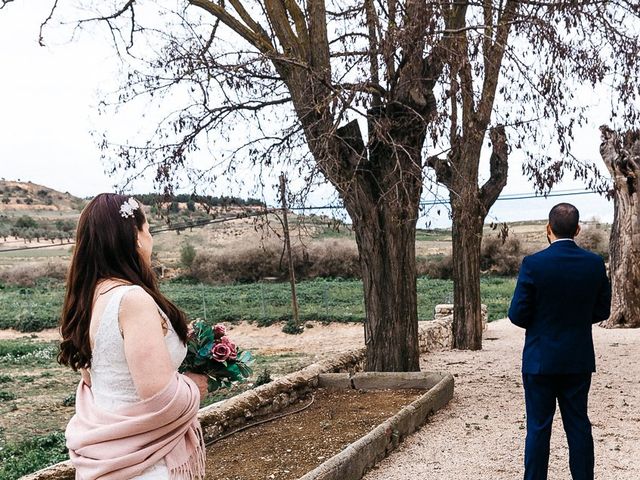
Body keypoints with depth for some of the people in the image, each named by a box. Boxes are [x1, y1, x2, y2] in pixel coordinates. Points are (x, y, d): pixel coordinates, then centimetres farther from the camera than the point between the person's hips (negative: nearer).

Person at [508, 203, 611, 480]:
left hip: (540, 360, -3)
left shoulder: (533, 264, -16)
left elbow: (517, 315, -12)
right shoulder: (595, 264, -5)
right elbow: (602, 311, 4)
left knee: (538, 427, 6)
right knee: (579, 425, 13)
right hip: (579, 361, 3)